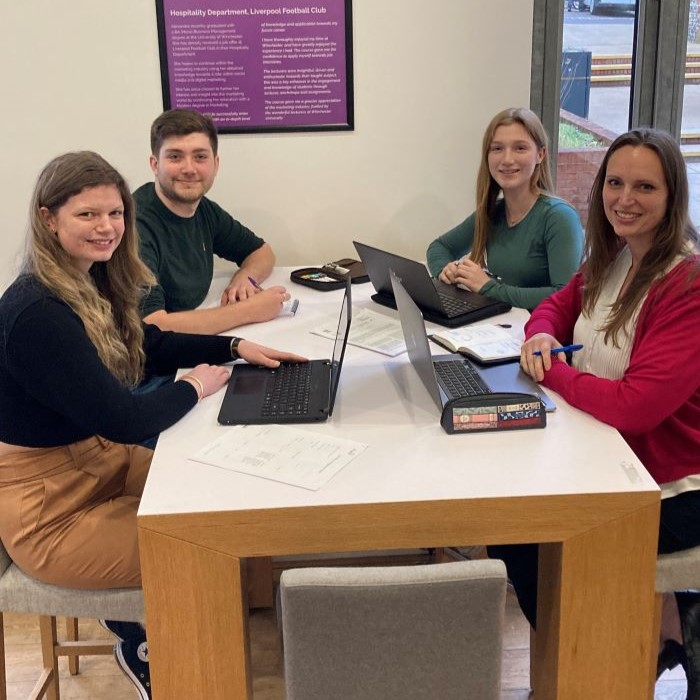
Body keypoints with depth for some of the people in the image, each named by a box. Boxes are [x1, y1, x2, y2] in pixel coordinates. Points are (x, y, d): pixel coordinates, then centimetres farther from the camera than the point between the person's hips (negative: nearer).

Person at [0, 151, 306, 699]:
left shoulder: (92, 283, 1)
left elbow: (149, 344, 16)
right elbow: (124, 419, -28)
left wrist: (236, 348, 4)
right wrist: (194, 388, -11)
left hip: (104, 460, 9)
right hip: (50, 513, -9)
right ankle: (145, 651, 23)